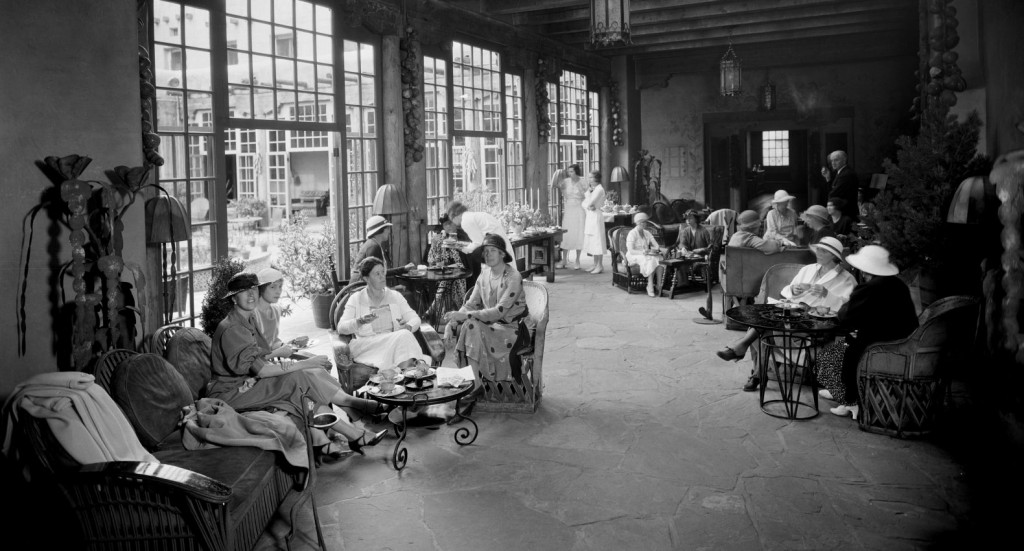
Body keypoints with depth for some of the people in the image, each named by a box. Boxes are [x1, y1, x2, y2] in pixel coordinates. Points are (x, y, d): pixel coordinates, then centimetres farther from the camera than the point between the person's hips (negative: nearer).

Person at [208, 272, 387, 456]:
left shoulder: (249, 319, 11)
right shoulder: (231, 329, -19)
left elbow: (260, 361, 8)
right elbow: (261, 370, -25)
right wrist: (306, 364, -21)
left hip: (249, 383, 8)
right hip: (232, 392, -8)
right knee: (301, 378, -23)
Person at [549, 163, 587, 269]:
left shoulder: (582, 183, -5)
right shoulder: (566, 182, 1)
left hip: (579, 210, -2)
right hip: (568, 210, 2)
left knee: (578, 235, 1)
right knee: (566, 234, 1)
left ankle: (577, 261, 11)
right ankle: (564, 260, 10)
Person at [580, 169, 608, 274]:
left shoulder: (599, 189, -12)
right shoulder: (591, 189, 16)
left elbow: (590, 202, -19)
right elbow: (583, 203, 11)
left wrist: (588, 193, -2)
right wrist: (588, 206, -9)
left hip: (596, 216, -9)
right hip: (589, 215, 9)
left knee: (597, 241, -6)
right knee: (592, 241, 10)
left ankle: (600, 266, -2)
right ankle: (595, 265, 16)